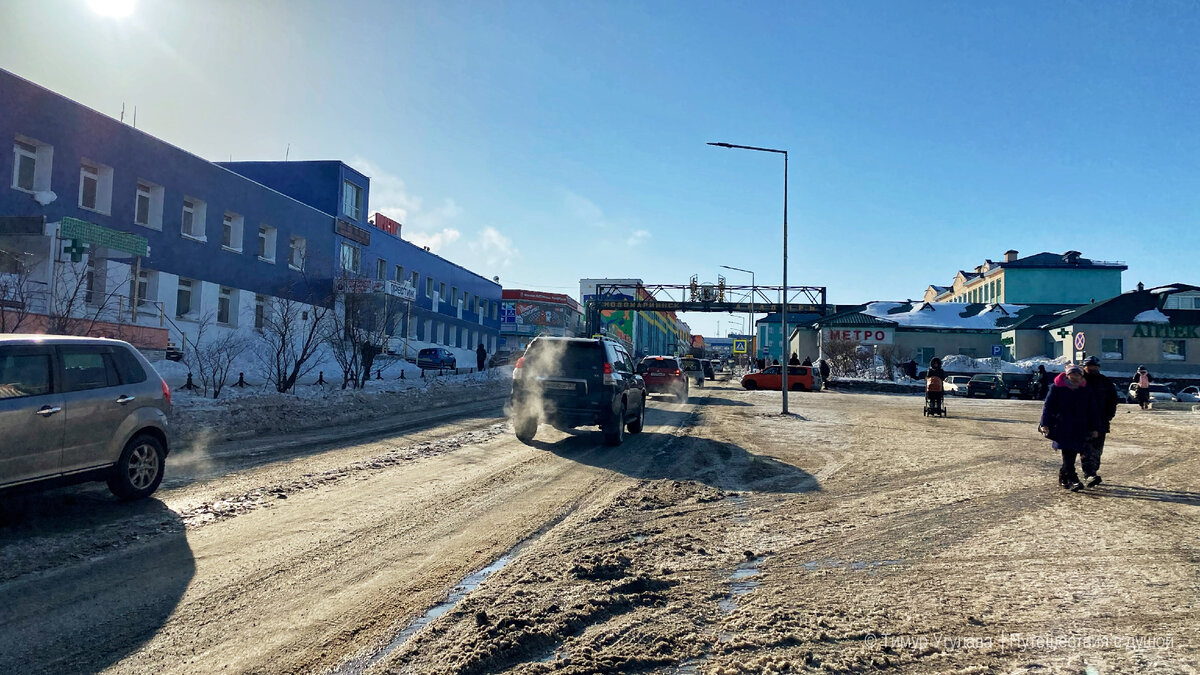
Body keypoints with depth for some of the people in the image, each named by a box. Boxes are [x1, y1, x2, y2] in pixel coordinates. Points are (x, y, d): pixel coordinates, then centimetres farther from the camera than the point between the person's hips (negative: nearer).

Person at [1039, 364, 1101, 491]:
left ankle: (1063, 476, 22)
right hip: (1062, 427, -4)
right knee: (1068, 454, -12)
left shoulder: (1086, 390, 9)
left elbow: (1092, 411, 14)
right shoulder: (1057, 388, -1)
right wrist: (1045, 424, -8)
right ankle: (1073, 480, -14)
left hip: (1080, 429, 4)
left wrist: (1095, 428, 10)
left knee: (1072, 454, 5)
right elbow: (1048, 406, -1)